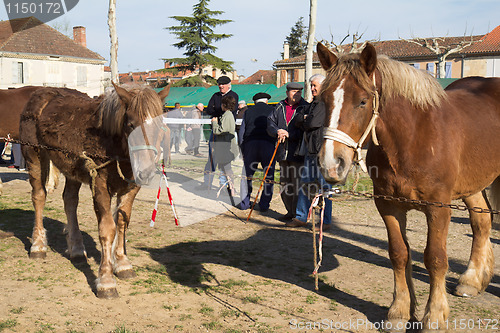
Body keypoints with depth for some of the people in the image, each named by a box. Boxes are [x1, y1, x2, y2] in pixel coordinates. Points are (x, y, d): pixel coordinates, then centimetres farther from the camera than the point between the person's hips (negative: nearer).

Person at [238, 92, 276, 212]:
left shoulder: (248, 111, 18)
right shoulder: (272, 110, 14)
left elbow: (241, 132, 13)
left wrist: (243, 151, 17)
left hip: (250, 143, 2)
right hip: (268, 144, -2)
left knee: (247, 175, 12)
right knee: (269, 175, 7)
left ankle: (244, 202, 13)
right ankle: (264, 204, 5)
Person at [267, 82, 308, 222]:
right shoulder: (280, 107, 12)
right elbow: (270, 122, 7)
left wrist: (289, 134, -21)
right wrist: (277, 132, -14)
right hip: (283, 153, 6)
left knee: (297, 185, -6)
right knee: (285, 184, 14)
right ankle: (290, 212, 29)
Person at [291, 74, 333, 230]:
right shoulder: (313, 104, 20)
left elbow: (313, 122, -19)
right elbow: (298, 120, 16)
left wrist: (305, 121, 2)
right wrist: (306, 120, -5)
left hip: (322, 148, -9)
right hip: (310, 149, 9)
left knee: (324, 185, -3)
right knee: (305, 182, 11)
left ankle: (326, 221, 6)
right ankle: (301, 217, 21)